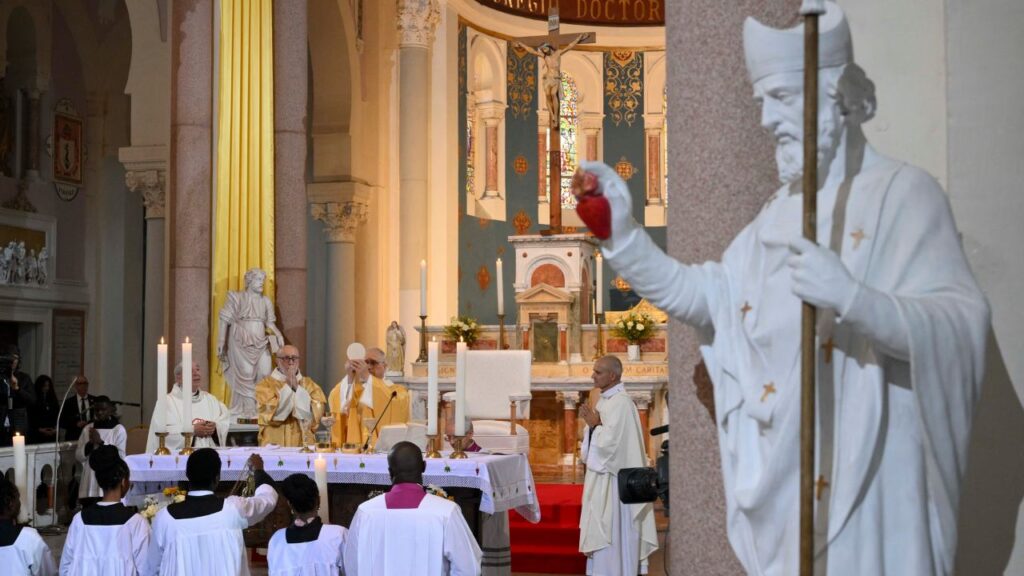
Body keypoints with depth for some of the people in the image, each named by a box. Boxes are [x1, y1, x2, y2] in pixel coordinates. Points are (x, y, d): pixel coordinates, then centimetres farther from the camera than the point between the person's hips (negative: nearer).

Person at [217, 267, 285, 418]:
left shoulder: (265, 301, 16)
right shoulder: (236, 297, 4)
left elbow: (270, 323, 14)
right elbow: (224, 320, 2)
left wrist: (278, 334, -6)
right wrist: (221, 342, -4)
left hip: (260, 343, 4)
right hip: (241, 343, -4)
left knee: (264, 373, -9)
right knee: (246, 373, -13)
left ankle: (261, 407, -1)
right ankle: (248, 409, -9)